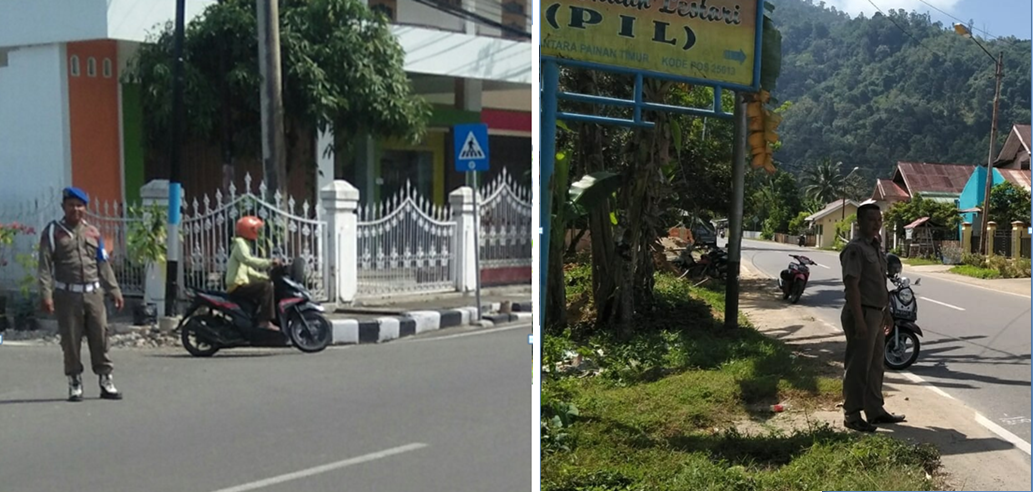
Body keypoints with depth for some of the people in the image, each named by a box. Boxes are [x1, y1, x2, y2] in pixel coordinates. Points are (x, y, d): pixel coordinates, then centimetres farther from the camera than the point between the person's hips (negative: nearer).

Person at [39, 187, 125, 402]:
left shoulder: (93, 233, 13)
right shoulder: (53, 232, 2)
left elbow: (104, 265, 15)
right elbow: (45, 266, -4)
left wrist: (114, 290, 10)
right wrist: (46, 294, -13)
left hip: (93, 293, 3)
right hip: (68, 295, -3)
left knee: (100, 337, 2)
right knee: (70, 342, 2)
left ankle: (105, 380, 9)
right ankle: (75, 383, 13)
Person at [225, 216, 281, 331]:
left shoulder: (244, 244, 23)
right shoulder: (240, 243, -9)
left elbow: (249, 270, 24)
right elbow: (247, 259, -31)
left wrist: (265, 277, 13)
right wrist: (269, 263, -36)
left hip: (241, 284, 11)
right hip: (237, 286, -11)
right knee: (266, 286, -25)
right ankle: (265, 321, -30)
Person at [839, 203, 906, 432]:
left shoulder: (875, 248, 15)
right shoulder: (855, 249, -15)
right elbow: (852, 285, -22)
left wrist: (887, 313, 22)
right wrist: (859, 320, -26)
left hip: (876, 314, 10)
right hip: (862, 313, -10)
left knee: (875, 365, 17)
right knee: (858, 366, -4)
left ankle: (875, 410, 27)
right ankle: (852, 415, 3)